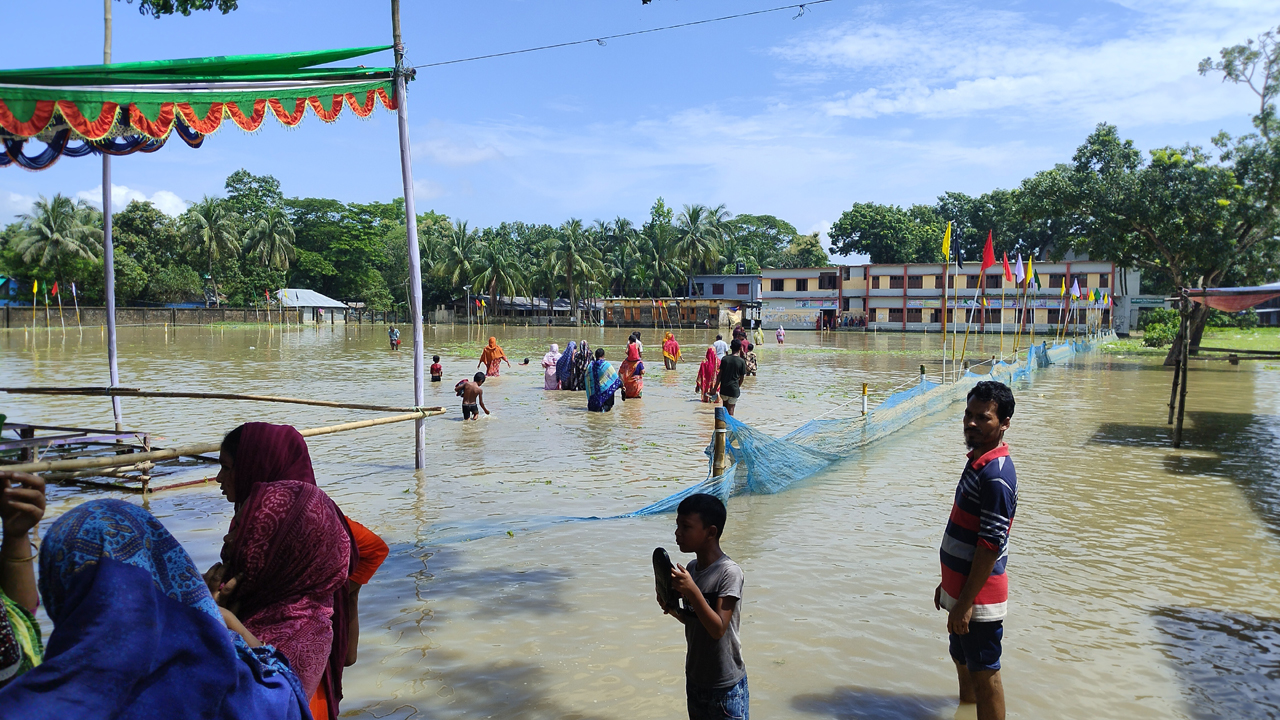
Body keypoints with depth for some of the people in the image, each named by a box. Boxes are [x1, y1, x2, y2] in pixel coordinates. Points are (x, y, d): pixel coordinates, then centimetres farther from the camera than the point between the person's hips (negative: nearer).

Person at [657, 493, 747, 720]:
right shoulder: (691, 568, 1)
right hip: (695, 678, 7)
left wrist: (692, 591, -33)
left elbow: (718, 628, -25)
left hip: (726, 685, -7)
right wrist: (672, 609, -8)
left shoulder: (729, 573, -21)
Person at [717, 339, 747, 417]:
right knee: (730, 409, 4)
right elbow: (742, 377, 1)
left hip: (724, 388, 3)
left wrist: (715, 387, 6)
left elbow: (719, 375, -1)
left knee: (725, 407, 22)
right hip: (734, 389, -3)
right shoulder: (741, 361, -7)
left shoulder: (725, 358, -2)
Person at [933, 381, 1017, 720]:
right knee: (962, 658, 26)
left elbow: (991, 545, -25)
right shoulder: (978, 460, 8)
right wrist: (948, 584, 20)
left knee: (984, 673, 3)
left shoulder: (996, 475, -23)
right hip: (961, 587, 10)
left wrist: (965, 603, -22)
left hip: (979, 595, -10)